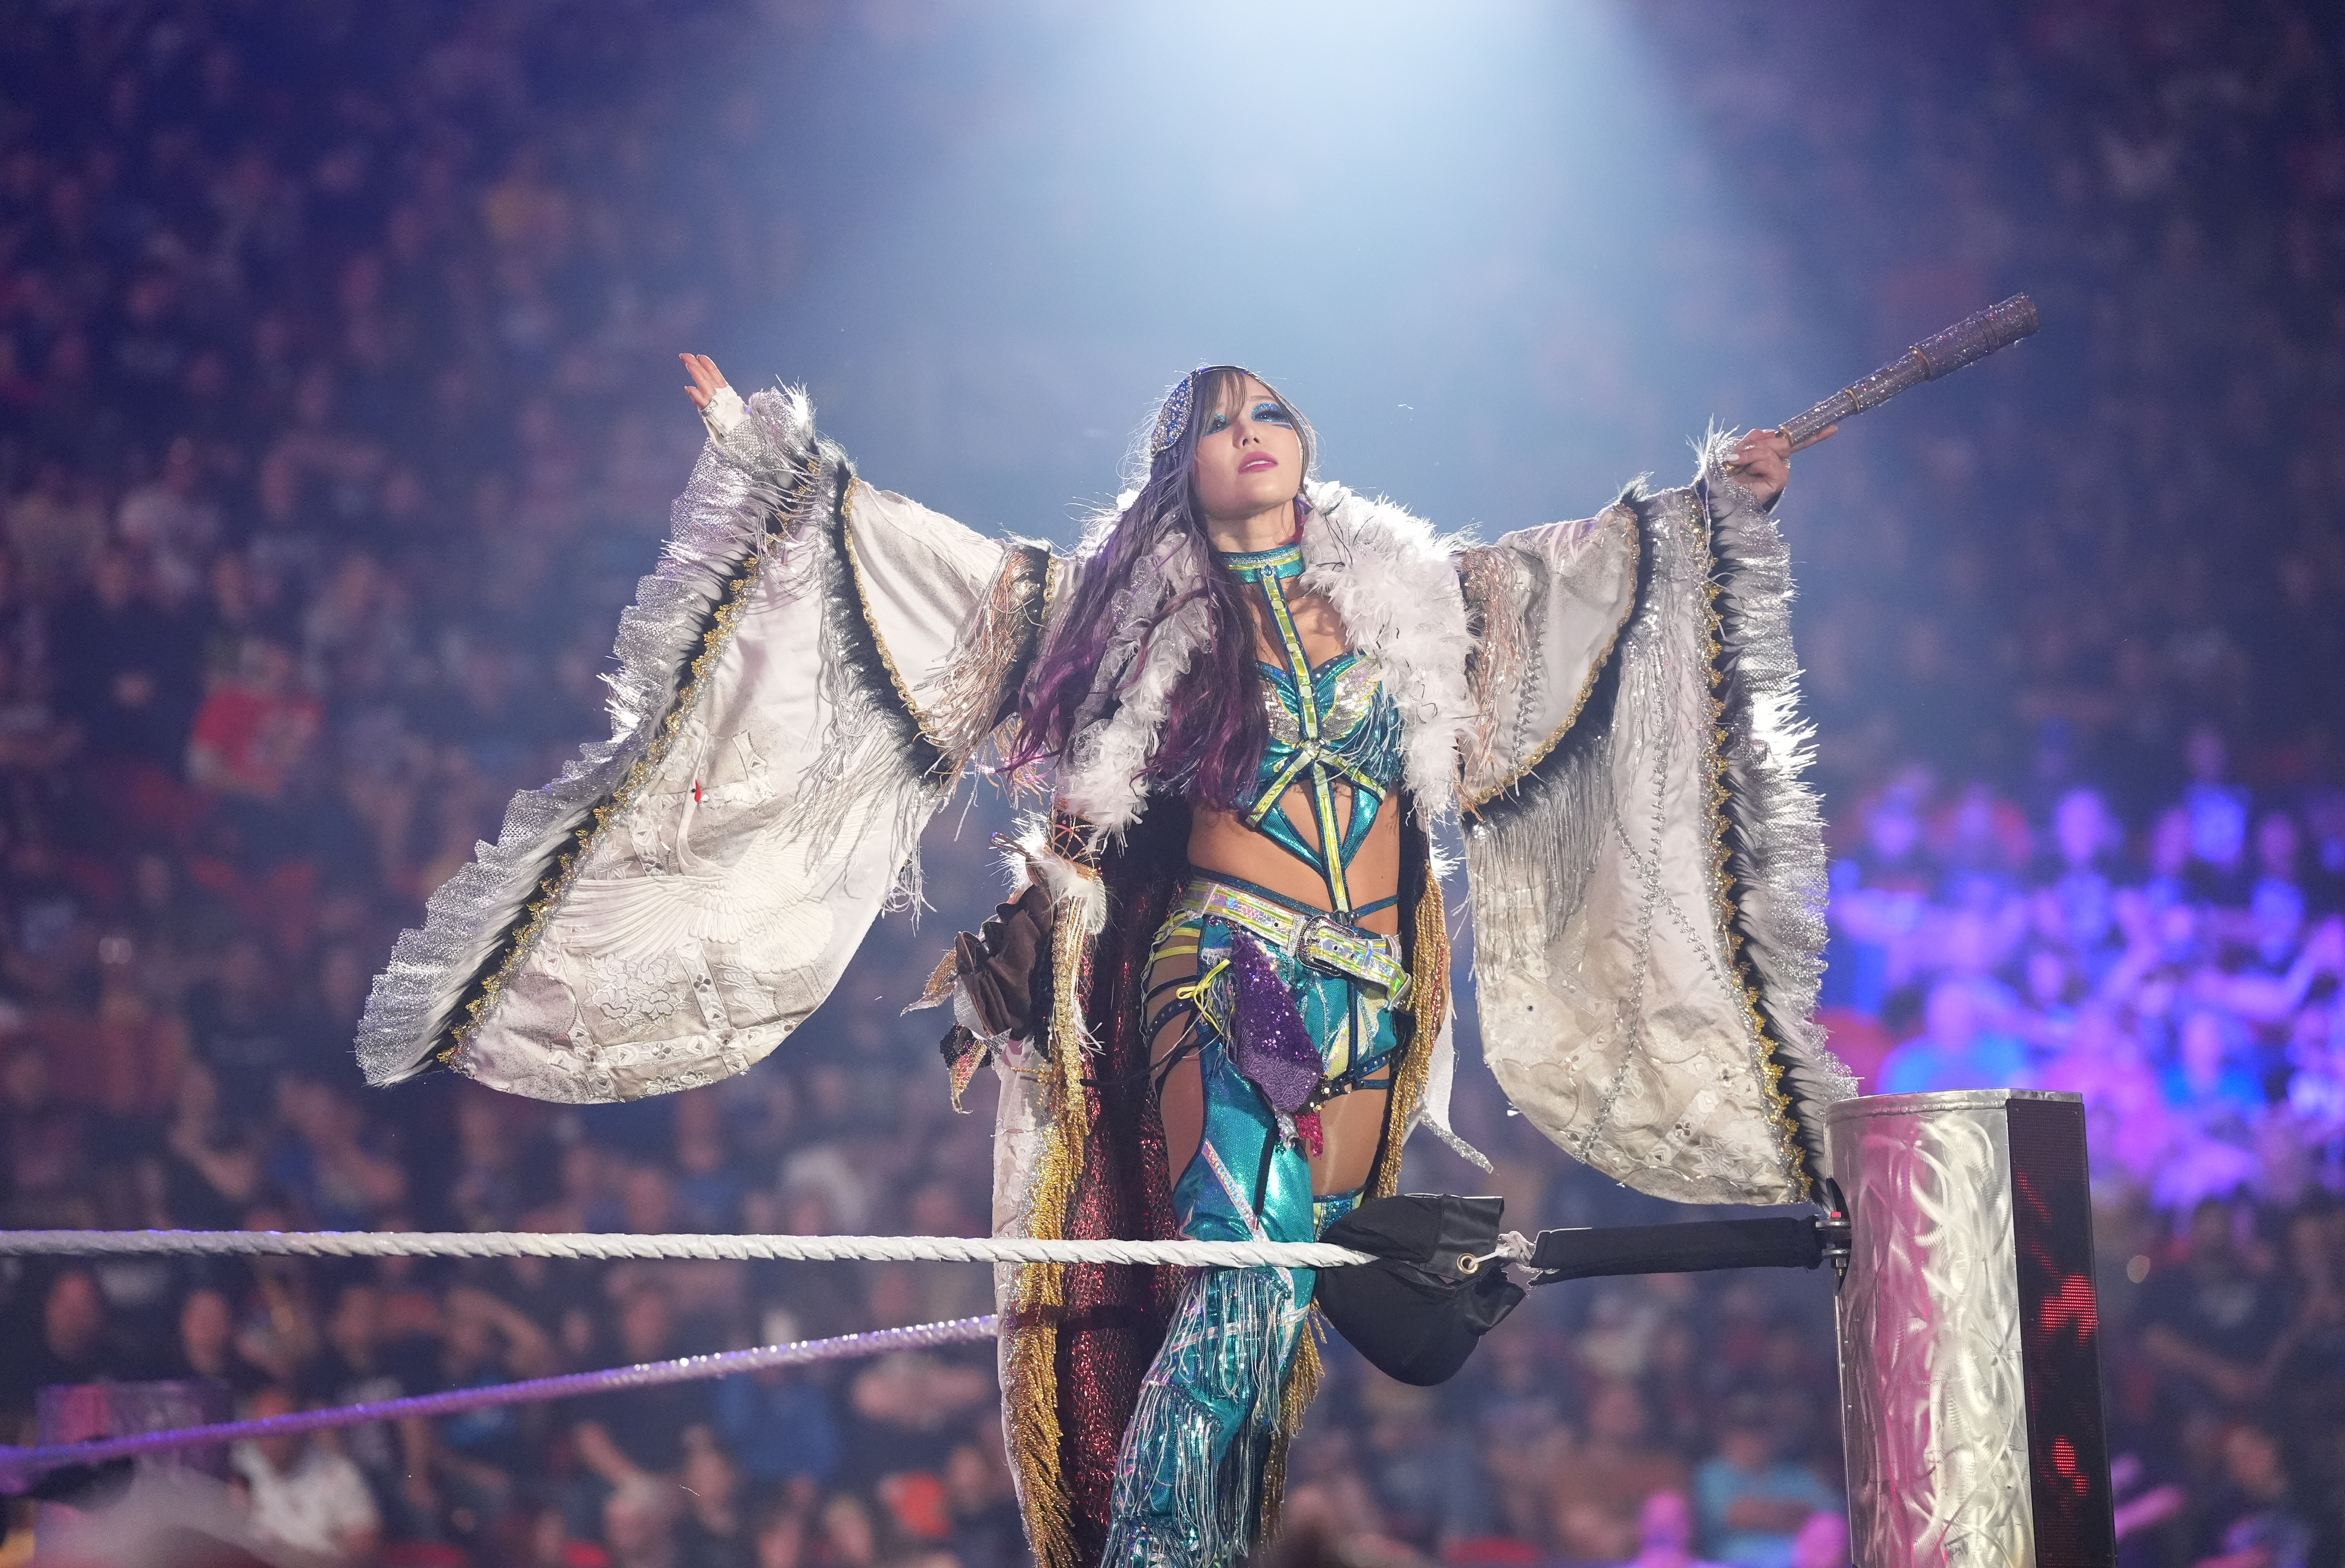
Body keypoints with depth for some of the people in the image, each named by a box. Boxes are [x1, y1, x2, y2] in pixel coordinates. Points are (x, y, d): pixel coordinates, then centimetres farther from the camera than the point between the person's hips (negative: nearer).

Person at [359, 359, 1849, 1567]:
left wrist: (1719, 505, 28)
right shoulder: (1130, 599, 8)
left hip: (1377, 993, 4)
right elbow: (930, 565, 9)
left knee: (1300, 1303, 2)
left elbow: (1567, 578, 28)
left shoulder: (1403, 590, 16)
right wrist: (784, 464, 6)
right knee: (1247, 1282, -19)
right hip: (1224, 977, -4)